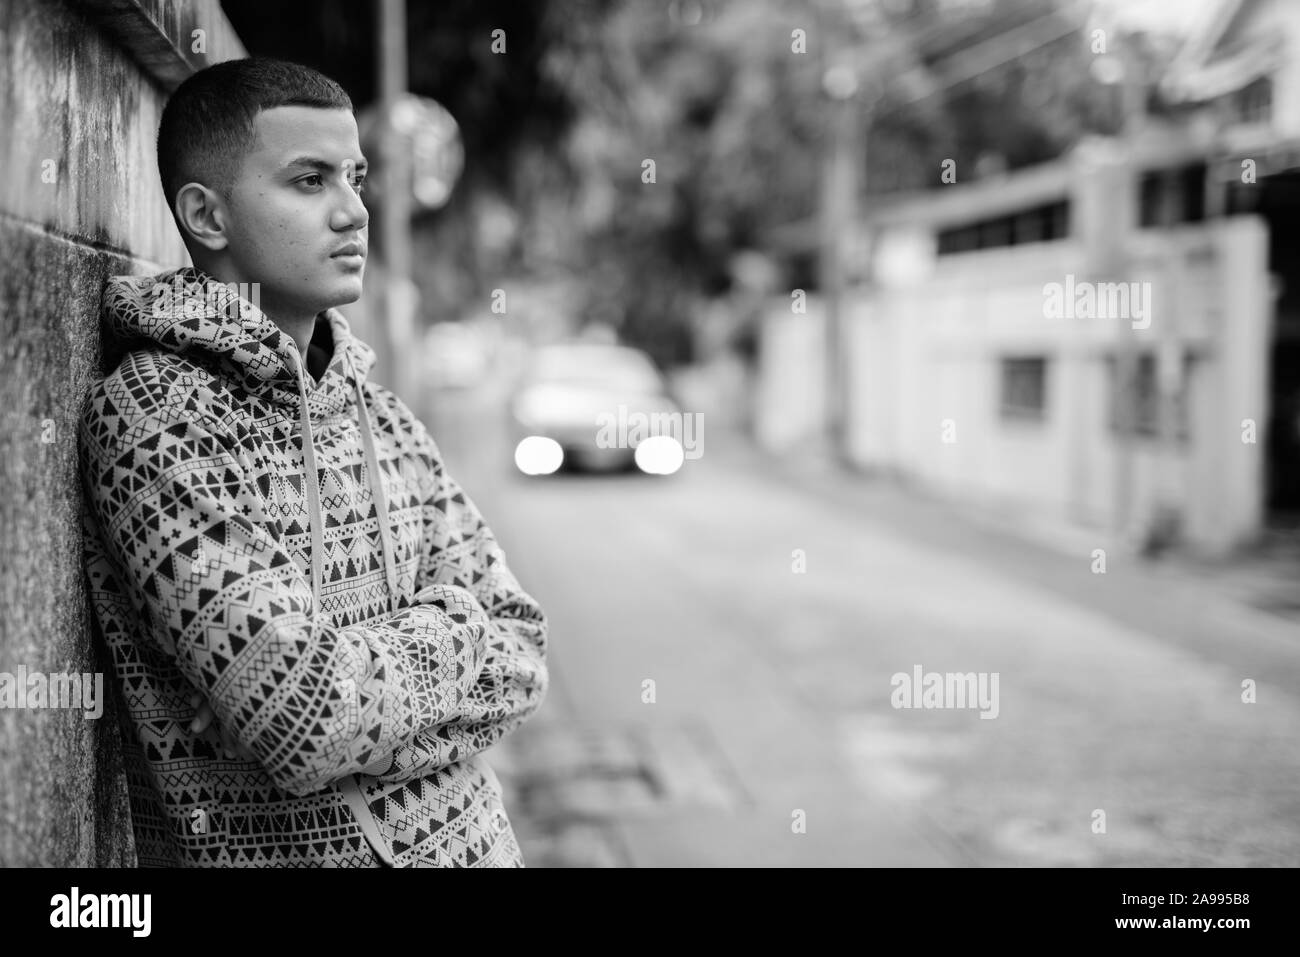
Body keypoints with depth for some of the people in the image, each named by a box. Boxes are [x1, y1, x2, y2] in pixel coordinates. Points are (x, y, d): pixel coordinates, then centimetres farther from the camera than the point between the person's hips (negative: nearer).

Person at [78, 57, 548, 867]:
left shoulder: (380, 411, 3)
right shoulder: (151, 418, -18)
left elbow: (519, 654, -2)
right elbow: (308, 720, -26)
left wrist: (365, 687, -18)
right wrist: (454, 630, -9)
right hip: (273, 849, -6)